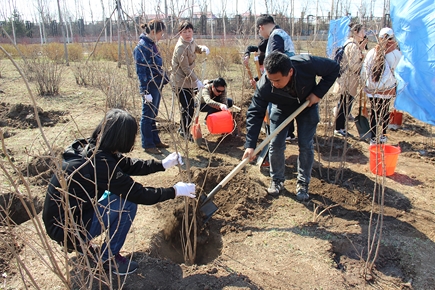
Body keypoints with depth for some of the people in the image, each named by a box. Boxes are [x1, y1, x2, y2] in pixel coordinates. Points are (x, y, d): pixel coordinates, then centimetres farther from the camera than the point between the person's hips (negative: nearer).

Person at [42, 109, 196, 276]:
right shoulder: (100, 163, -28)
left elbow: (128, 165, 9)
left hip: (59, 218, 9)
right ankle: (109, 257, 4)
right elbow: (140, 194, -21)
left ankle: (81, 243, 19)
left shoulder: (91, 147, -3)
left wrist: (162, 164, 8)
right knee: (127, 202, -16)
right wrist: (174, 191, -8)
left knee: (121, 189, 12)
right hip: (66, 230, -9)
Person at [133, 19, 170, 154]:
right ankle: (147, 145, 12)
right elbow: (141, 71, -18)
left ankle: (155, 140, 28)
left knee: (153, 115, 17)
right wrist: (146, 91, -20)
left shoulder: (152, 45, 12)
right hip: (150, 86, -9)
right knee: (148, 116, 2)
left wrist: (165, 79, 14)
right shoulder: (142, 47, -16)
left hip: (157, 85, 9)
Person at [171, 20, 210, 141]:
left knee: (189, 106, 16)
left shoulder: (191, 41, 4)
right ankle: (185, 132, 11)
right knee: (189, 107, -5)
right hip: (181, 81, -9)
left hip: (188, 79, 9)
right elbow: (185, 68, -22)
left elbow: (196, 48, 26)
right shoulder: (181, 47, -22)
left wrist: (203, 48, 2)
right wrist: (197, 80, -22)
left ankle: (182, 129, 32)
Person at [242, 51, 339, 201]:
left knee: (306, 145, -3)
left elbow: (334, 68, -20)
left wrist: (318, 92, -28)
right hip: (281, 108, 1)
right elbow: (255, 113, -30)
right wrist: (250, 145, -36)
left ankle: (303, 183, 15)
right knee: (276, 145, -4)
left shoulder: (308, 64, -39)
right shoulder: (264, 86, -36)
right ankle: (277, 180, 18)